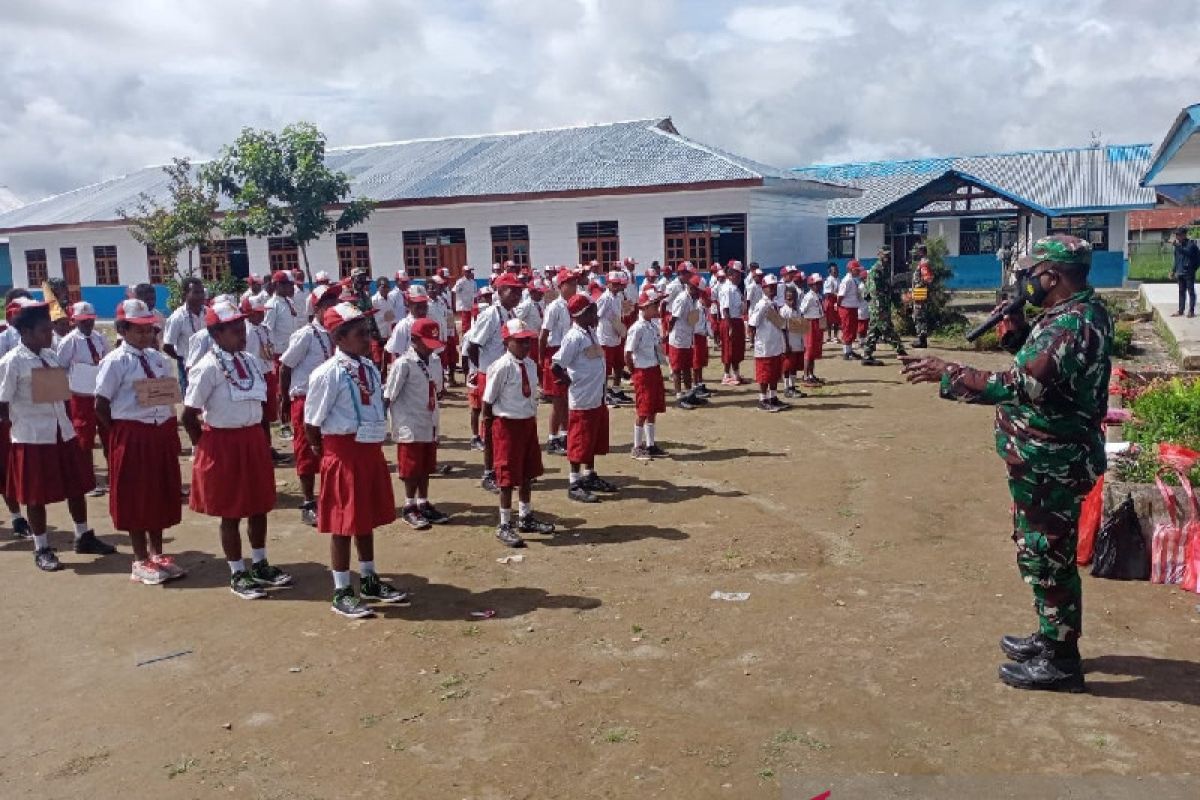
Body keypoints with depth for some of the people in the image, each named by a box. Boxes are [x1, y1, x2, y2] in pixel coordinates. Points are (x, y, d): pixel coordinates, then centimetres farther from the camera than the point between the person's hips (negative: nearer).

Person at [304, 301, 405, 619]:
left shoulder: (370, 368, 5)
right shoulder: (328, 374, -17)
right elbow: (311, 423, -11)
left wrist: (373, 444, 11)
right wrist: (323, 451, 0)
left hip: (371, 449, 7)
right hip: (344, 453, -7)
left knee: (367, 518, 19)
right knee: (344, 524, 3)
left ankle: (369, 580, 35)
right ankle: (341, 592, 16)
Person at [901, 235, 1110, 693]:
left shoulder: (1072, 322, -23)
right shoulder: (1076, 313, 10)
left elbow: (1021, 385, -31)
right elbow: (1041, 365, 22)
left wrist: (947, 375, -27)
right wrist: (1018, 330, 7)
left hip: (1051, 463, -11)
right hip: (1046, 457, 11)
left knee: (1047, 556, 1)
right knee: (1040, 551, 20)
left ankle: (1060, 662, 14)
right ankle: (1052, 639, 35)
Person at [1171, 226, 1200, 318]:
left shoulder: (1190, 244, -10)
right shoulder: (1178, 245, 12)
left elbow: (1188, 252, -30)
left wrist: (1178, 245, -34)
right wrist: (1173, 271, 18)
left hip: (1189, 272, -7)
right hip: (1180, 272, 7)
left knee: (1191, 291, -2)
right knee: (1181, 292, 11)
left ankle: (1191, 311, 0)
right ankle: (1180, 311, 16)